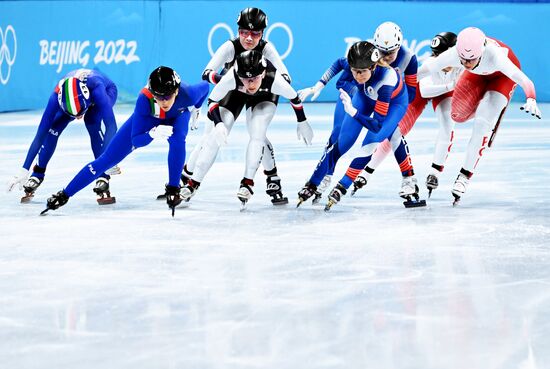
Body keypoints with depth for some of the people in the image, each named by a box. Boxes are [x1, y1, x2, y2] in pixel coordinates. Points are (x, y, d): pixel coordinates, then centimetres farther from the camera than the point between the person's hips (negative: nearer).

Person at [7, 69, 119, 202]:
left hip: (108, 90, -2)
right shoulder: (57, 96, -37)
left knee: (92, 122, -31)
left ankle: (103, 176, -21)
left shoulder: (97, 88, -47)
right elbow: (40, 133, -33)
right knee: (53, 128, -18)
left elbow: (111, 125, -51)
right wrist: (24, 170, -33)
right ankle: (37, 175, 1)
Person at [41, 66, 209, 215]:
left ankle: (173, 189, -15)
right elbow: (136, 139, -33)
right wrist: (153, 134, -53)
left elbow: (205, 86, -15)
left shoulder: (187, 94, -41)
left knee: (177, 140, -36)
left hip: (176, 117, 1)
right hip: (147, 119, 0)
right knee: (107, 159, -3)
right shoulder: (145, 99, -42)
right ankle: (64, 195, 7)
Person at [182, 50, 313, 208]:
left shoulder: (274, 80, -41)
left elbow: (294, 97, -21)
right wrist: (219, 124, -42)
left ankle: (248, 182, -10)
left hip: (264, 97, 0)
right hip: (235, 93, 1)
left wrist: (302, 123, -8)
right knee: (217, 135, -10)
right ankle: (193, 183, -1)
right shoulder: (231, 77, -42)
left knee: (257, 133, -24)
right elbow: (212, 100, -27)